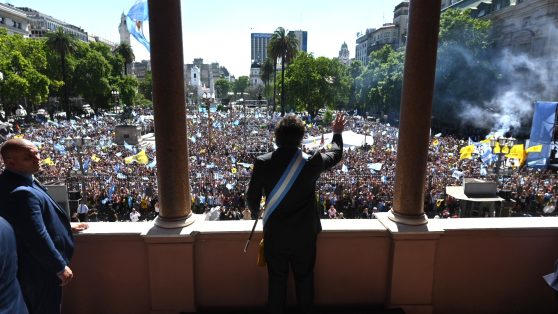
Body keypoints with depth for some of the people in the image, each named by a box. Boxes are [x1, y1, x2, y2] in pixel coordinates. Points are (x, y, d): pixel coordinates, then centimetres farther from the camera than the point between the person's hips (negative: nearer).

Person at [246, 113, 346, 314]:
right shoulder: (311, 162, -17)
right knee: (305, 279, 20)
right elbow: (336, 154, 5)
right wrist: (337, 132, 23)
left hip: (274, 236, 0)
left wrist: (256, 212, 17)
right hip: (305, 236, 0)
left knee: (276, 281, 18)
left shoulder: (262, 163, -17)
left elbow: (252, 198, -5)